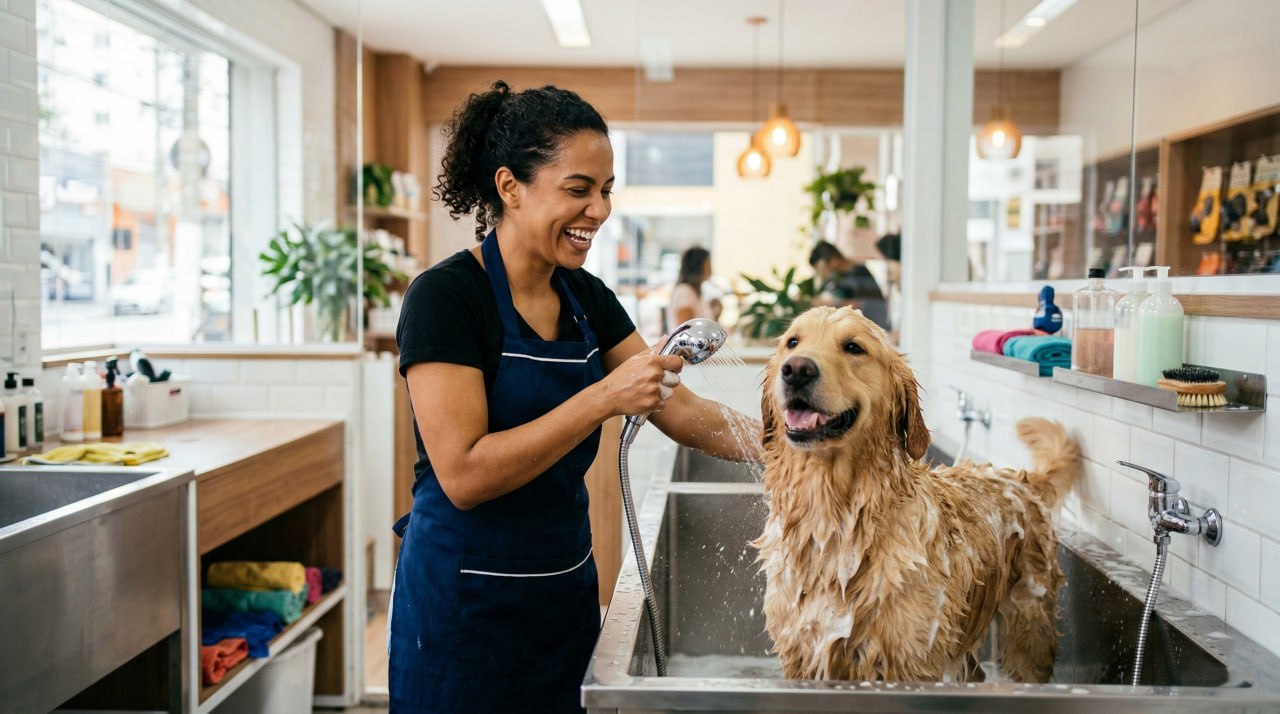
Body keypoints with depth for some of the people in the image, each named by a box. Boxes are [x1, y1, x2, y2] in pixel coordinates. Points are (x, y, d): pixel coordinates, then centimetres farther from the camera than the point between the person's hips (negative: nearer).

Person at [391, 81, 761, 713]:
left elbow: (679, 411, 3)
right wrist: (604, 399, -28)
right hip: (465, 606, -6)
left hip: (565, 589, 7)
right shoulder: (445, 297, -17)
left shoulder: (586, 298, 3)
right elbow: (463, 475, -24)